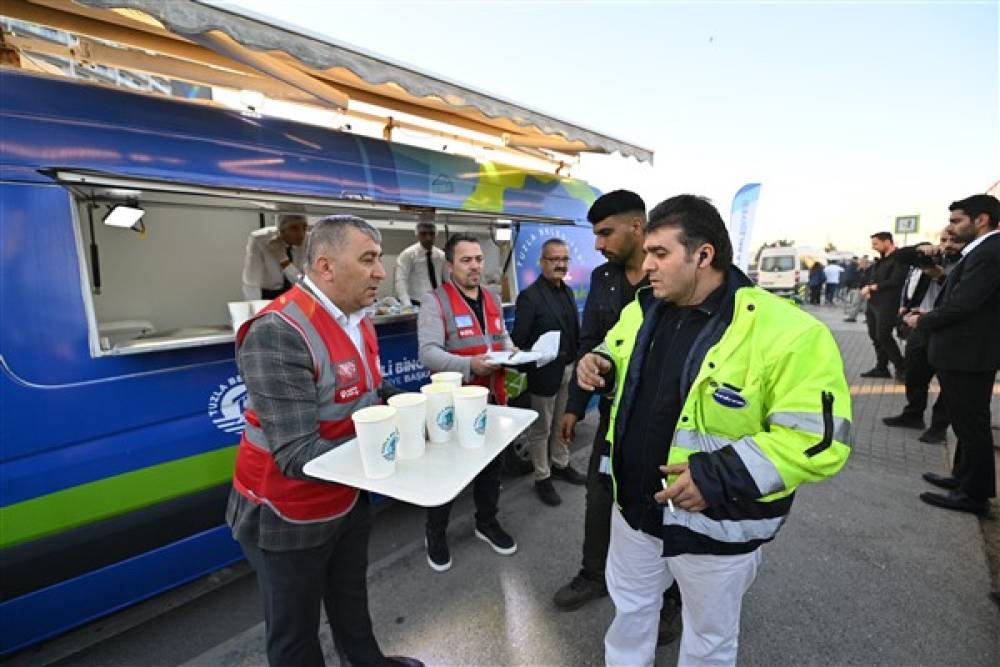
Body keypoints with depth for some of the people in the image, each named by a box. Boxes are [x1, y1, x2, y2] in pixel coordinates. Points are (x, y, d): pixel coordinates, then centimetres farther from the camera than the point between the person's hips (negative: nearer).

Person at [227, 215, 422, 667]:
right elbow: (298, 455, -31)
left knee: (351, 598, 32)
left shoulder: (358, 320, -2)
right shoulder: (277, 333, -30)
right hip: (289, 515, -7)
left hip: (348, 497, 8)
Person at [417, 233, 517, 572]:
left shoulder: (492, 300, 9)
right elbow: (428, 352, -23)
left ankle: (487, 522, 43)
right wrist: (469, 365, -36)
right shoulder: (435, 301, -13)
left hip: (491, 400, 7)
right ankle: (436, 533, 33)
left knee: (491, 465, 21)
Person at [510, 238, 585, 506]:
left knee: (562, 423, 21)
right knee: (541, 428, 10)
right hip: (545, 372, -7)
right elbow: (518, 341, -16)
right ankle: (542, 478, 26)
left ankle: (560, 465, 41)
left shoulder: (567, 292, 8)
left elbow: (574, 332, 12)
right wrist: (531, 365, -20)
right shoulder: (530, 296, -15)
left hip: (569, 370, 7)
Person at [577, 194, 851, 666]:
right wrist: (601, 363, -7)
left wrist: (719, 477, -30)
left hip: (714, 523, -5)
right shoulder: (644, 309, -3)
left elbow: (819, 439, -23)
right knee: (629, 607, 29)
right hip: (634, 504, 6)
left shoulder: (785, 332, -24)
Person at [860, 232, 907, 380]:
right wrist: (868, 290, 2)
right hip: (873, 303, 9)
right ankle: (881, 368, 19)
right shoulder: (881, 259, 16)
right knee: (875, 336, 10)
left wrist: (872, 287, -12)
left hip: (888, 304, -9)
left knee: (883, 336, -10)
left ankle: (901, 368, 4)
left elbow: (895, 281, -19)